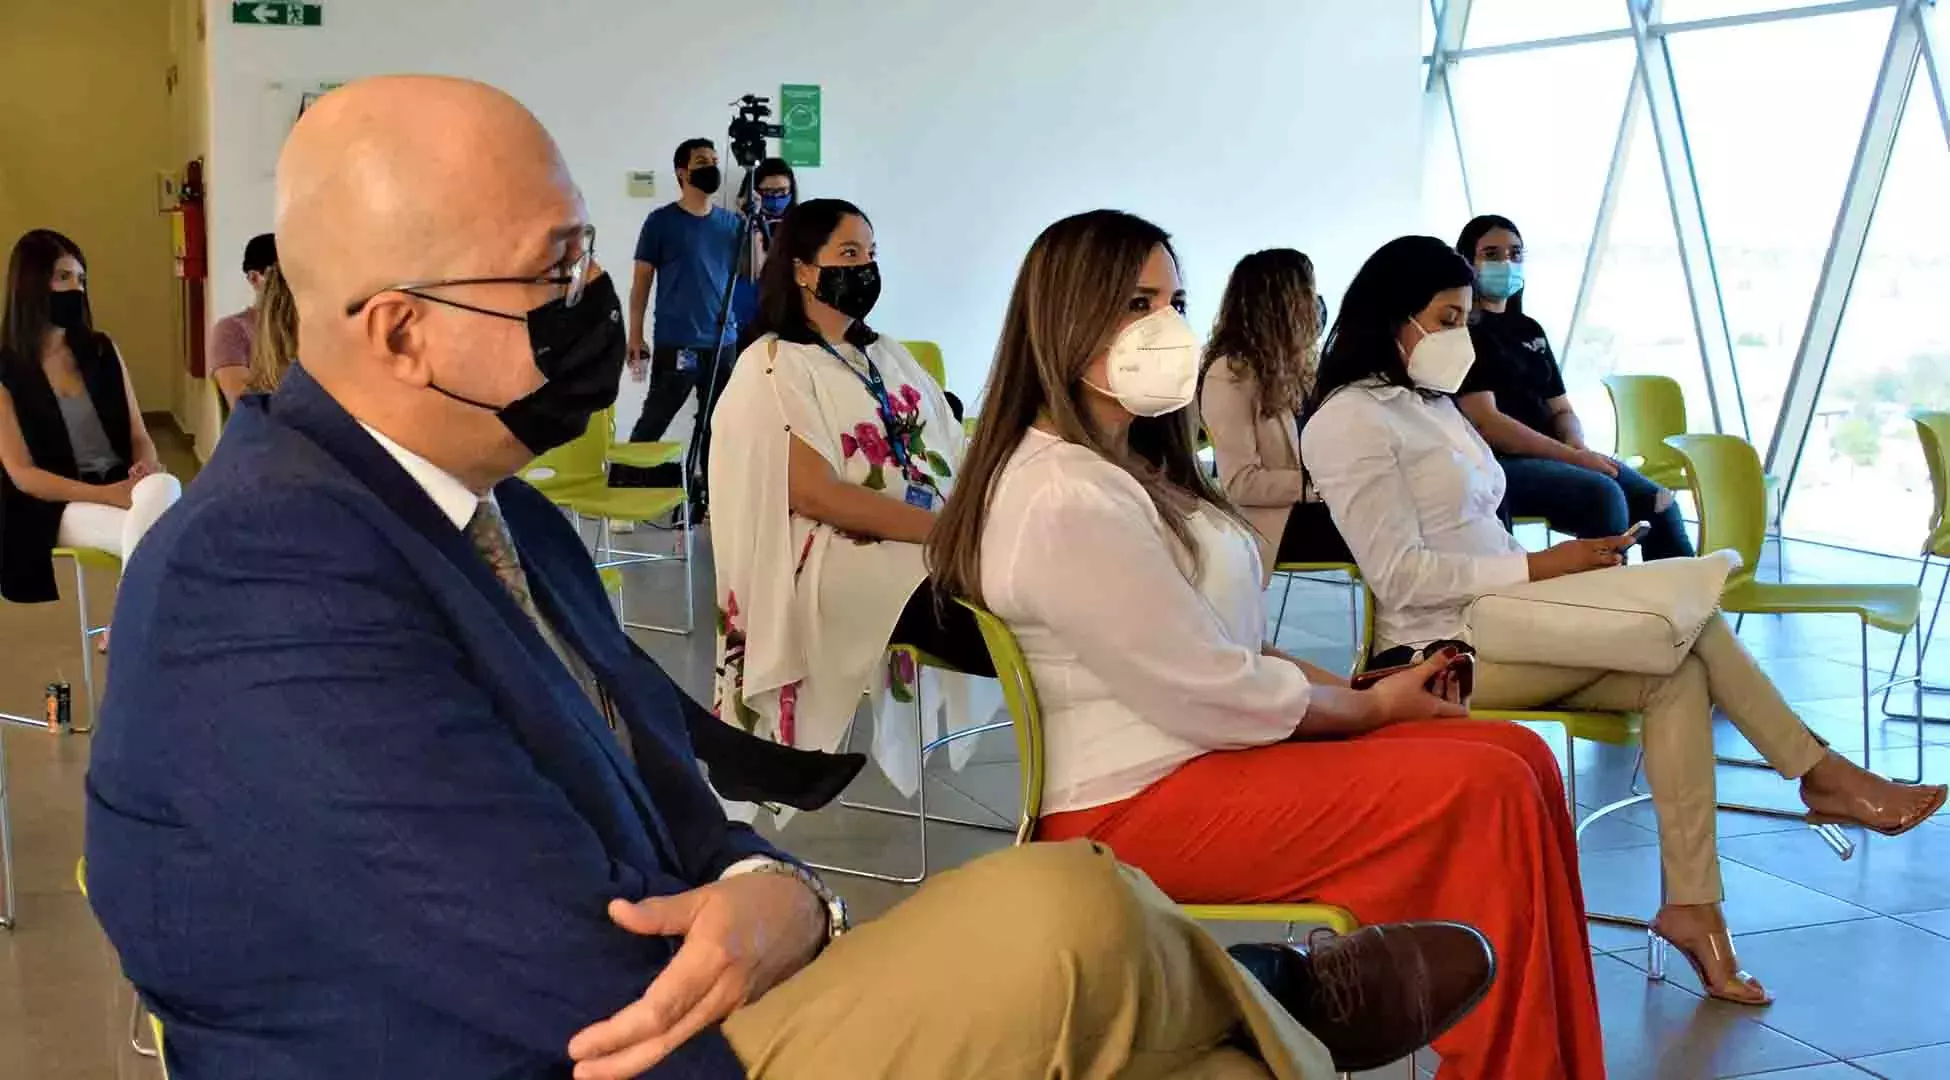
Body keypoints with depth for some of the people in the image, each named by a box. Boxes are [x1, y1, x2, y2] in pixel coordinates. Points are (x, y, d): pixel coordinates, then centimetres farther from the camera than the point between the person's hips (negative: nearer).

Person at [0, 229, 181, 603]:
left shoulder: (102, 350, 13)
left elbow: (139, 435, 13)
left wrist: (147, 469, -13)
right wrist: (107, 495, -18)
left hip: (123, 485, 4)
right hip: (58, 505, -4)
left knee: (164, 488, -34)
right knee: (152, 534, -35)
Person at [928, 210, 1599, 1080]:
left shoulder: (1126, 466, 15)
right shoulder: (1067, 502, -20)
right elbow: (1215, 698, -18)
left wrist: (1344, 684, 1)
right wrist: (1372, 707, -4)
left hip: (1199, 751, 10)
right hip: (1138, 806, -10)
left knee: (1519, 759, -1)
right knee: (1484, 795, -17)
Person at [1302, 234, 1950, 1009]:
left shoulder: (1428, 404, 17)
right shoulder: (1352, 421, -11)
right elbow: (1401, 575, -18)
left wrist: (1553, 566, 1)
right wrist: (1540, 568, -17)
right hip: (1450, 652, -8)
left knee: (1675, 670, -13)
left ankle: (1691, 905, -15)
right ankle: (1823, 776, 0)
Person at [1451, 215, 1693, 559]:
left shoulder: (1529, 329, 21)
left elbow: (1561, 409, 20)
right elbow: (1484, 421, -16)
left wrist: (1579, 448, -5)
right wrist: (1572, 456, -18)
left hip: (1551, 457, 8)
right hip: (1497, 464, -8)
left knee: (1656, 500, -8)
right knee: (1602, 494, -30)